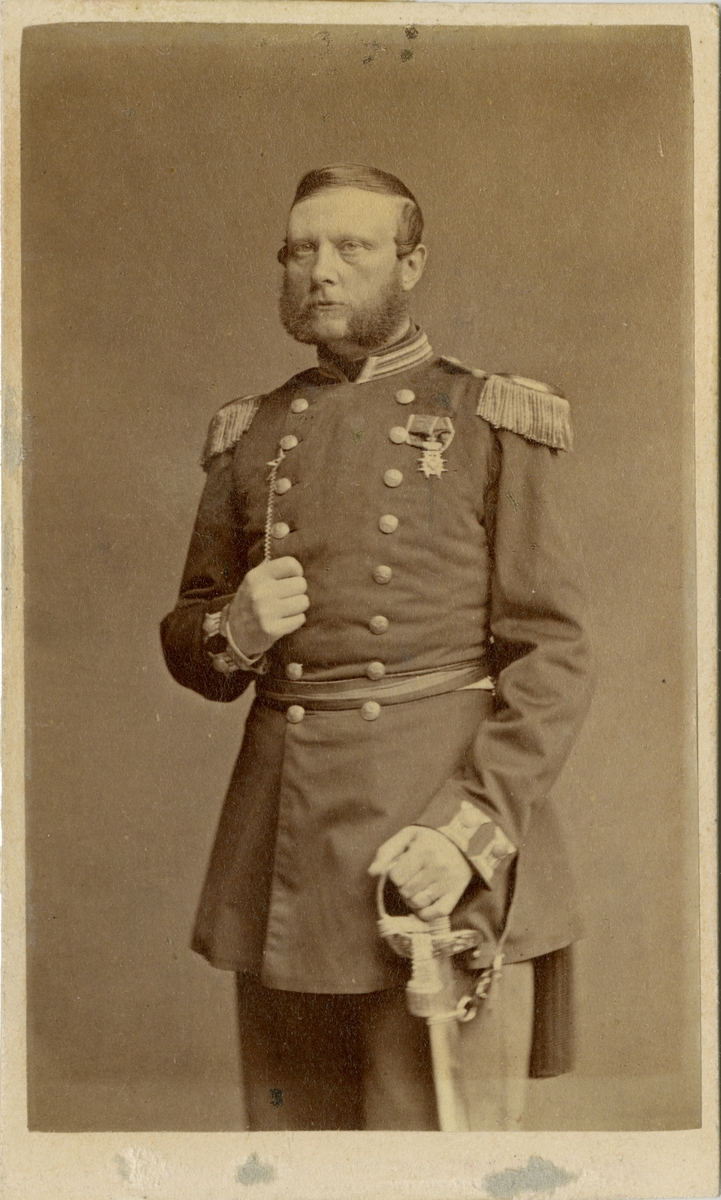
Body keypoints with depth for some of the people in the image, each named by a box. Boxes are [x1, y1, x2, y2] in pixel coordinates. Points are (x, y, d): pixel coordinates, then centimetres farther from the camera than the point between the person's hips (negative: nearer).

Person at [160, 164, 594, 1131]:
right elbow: (188, 647, 17)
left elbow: (553, 657, -5)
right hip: (282, 848, 4)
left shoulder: (496, 425, 0)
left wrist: (471, 833, -18)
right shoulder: (250, 437, 12)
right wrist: (238, 633, -7)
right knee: (292, 1118, 13)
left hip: (450, 827, -4)